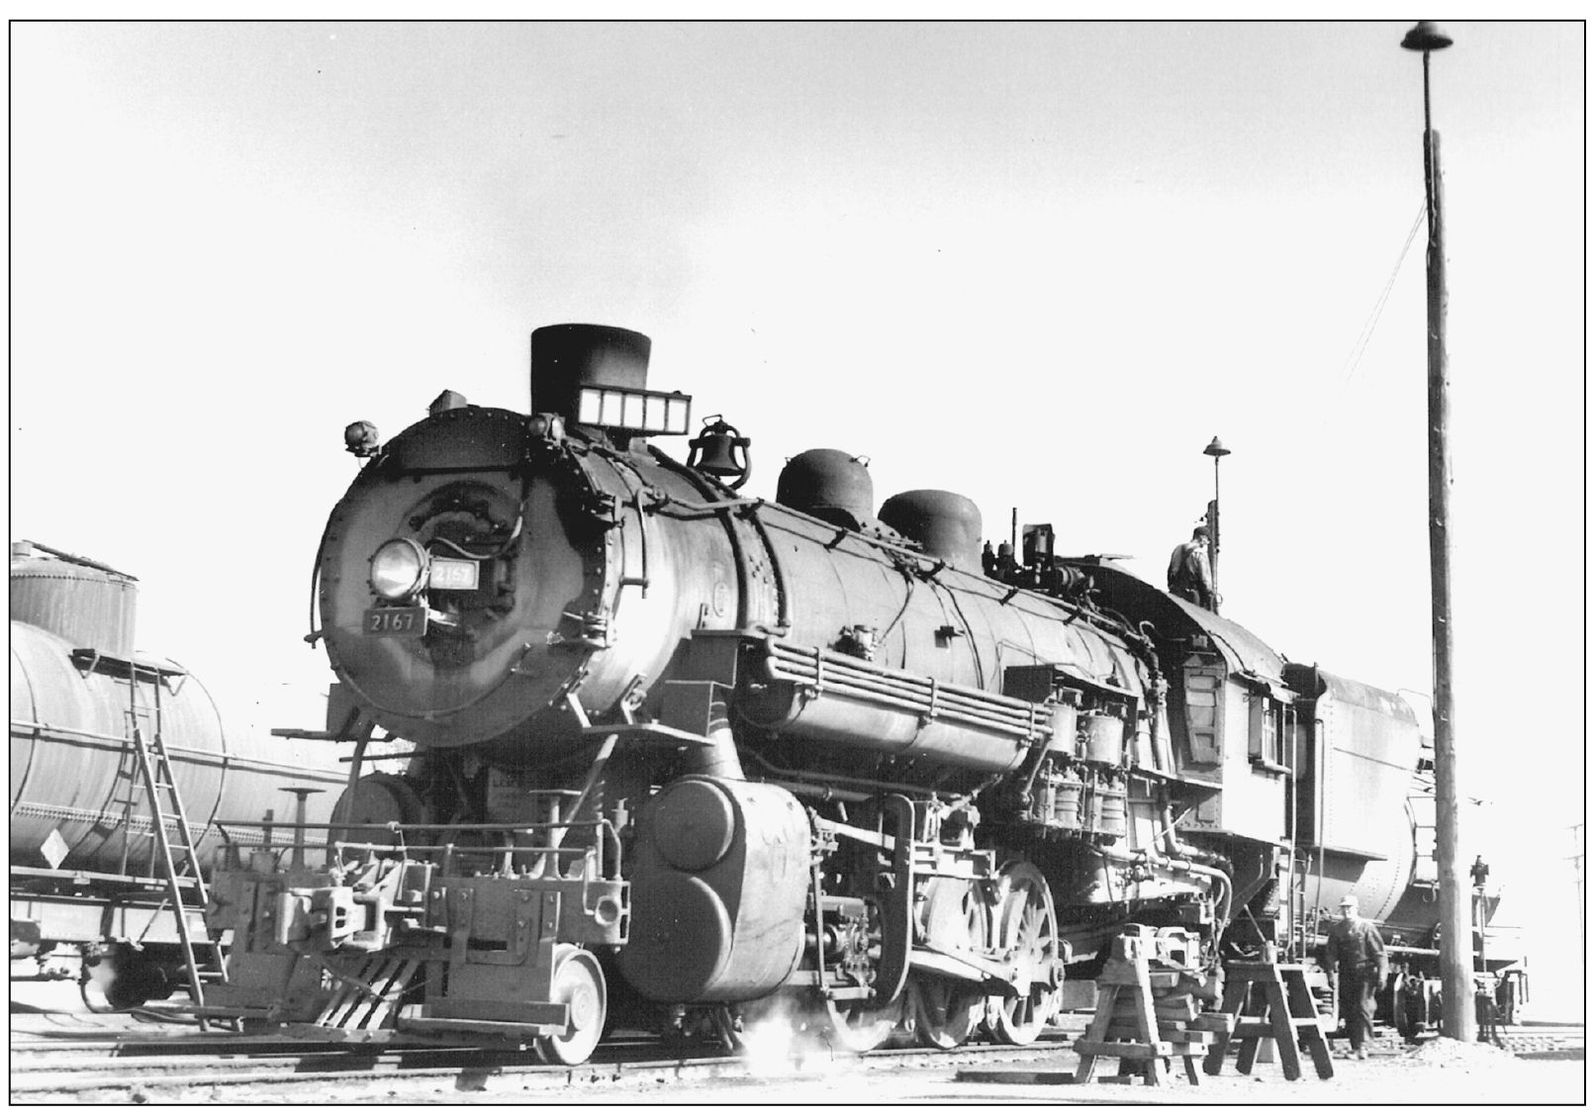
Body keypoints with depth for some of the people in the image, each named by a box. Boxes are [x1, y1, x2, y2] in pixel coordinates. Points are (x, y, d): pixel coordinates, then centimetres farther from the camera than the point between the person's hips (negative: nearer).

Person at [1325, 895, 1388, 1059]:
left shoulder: (1367, 927, -1)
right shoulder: (1336, 929, 10)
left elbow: (1379, 952, -1)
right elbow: (1331, 954, 11)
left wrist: (1381, 975, -6)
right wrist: (1331, 972, -2)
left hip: (1365, 973, -4)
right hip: (1346, 976, 4)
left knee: (1362, 1007, -14)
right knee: (1348, 1012, 3)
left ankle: (1361, 1046, -14)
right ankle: (1355, 1048, 9)